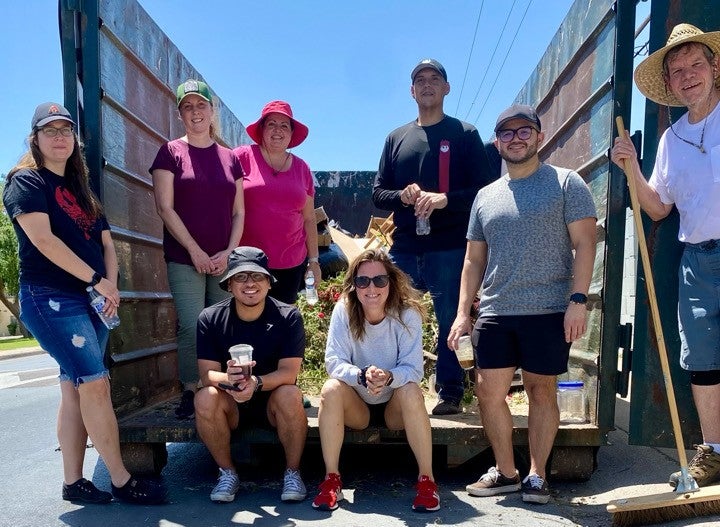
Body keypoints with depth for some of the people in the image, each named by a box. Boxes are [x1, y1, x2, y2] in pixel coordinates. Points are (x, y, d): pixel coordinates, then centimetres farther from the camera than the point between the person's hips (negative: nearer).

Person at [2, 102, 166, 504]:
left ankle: (73, 482, 13)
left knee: (75, 389, 7)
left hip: (91, 300, 7)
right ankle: (122, 481, -4)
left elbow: (106, 243, 15)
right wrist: (96, 280, -16)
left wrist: (111, 285, -3)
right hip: (50, 298, -7)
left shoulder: (82, 190, 20)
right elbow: (43, 239, -15)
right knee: (95, 383, -11)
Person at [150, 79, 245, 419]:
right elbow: (165, 207, -5)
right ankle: (191, 395, 5)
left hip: (224, 260, 3)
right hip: (184, 259, -3)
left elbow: (239, 212, 11)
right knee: (191, 328, -8)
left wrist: (228, 252, -4)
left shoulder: (229, 158, 13)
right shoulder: (170, 152, 4)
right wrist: (195, 251, -10)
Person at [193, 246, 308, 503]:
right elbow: (207, 374, -14)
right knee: (205, 397, -30)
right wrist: (228, 379, -38)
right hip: (231, 406, 1)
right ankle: (228, 473, -7)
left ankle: (292, 473, -9)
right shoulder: (210, 318, -8)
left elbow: (289, 373, -18)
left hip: (272, 402, -1)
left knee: (290, 395, -33)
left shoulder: (288, 316, -11)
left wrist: (256, 383, -38)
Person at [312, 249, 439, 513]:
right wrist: (362, 376, -40)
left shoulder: (407, 313, -16)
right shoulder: (343, 311, -14)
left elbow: (413, 368, -20)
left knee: (411, 391, -31)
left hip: (395, 407, -1)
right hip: (357, 407, 1)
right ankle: (331, 479, -17)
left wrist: (389, 377, -42)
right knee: (331, 389, -28)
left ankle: (427, 479, -19)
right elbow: (334, 362, -19)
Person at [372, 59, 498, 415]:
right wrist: (403, 196, -7)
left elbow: (485, 189, -2)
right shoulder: (396, 138, 17)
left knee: (451, 323, 2)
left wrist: (445, 199, -18)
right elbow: (378, 193, 15)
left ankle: (450, 392, 15)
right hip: (403, 249, 4)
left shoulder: (465, 135, 6)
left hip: (450, 249, -3)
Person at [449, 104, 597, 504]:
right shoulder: (486, 196, 15)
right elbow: (474, 259, 15)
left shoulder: (566, 183, 2)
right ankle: (506, 472, 22)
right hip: (495, 313, 5)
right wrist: (463, 312, 9)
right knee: (489, 392, 5)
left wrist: (578, 299, -14)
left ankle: (537, 476, 20)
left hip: (548, 310, -4)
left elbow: (585, 243, -4)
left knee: (542, 392, 5)